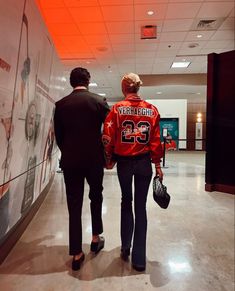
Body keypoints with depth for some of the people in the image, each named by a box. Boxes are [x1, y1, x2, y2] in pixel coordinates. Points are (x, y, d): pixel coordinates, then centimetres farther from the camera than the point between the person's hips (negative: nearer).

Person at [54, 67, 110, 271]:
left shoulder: (61, 104, 2)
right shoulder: (99, 101, -4)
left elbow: (58, 134, 6)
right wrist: (107, 156, 10)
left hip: (70, 160, 1)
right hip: (94, 159, -1)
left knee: (74, 205, 8)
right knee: (96, 197, 21)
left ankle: (77, 254, 16)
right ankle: (96, 238, 31)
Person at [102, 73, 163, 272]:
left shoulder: (117, 108, -4)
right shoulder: (152, 109, 0)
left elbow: (108, 137, -8)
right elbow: (156, 139, -2)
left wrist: (109, 159, 6)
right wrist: (157, 164, 5)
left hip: (124, 162, 0)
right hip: (144, 162, 1)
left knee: (126, 201, 20)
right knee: (141, 206, 9)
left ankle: (125, 249, 28)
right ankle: (139, 258, 17)